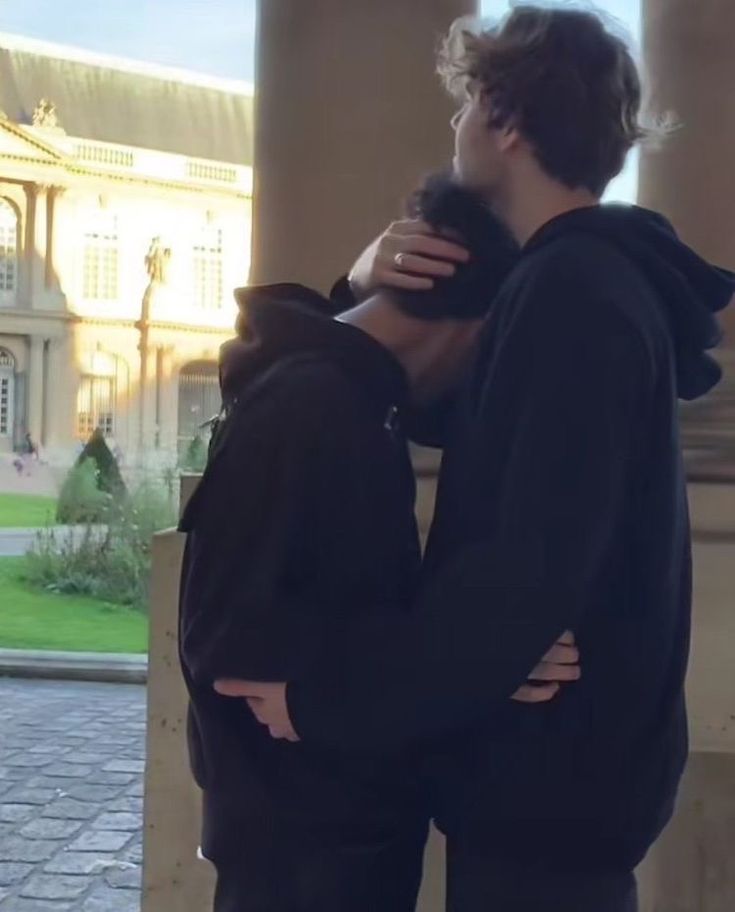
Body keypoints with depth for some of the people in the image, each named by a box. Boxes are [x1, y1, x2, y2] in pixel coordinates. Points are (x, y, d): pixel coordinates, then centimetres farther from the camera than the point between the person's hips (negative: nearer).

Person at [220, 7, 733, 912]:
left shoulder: (573, 290, -21)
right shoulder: (590, 281, 13)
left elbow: (529, 573, -30)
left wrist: (323, 697, -22)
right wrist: (366, 289, 0)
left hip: (548, 769, -9)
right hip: (552, 759, 9)